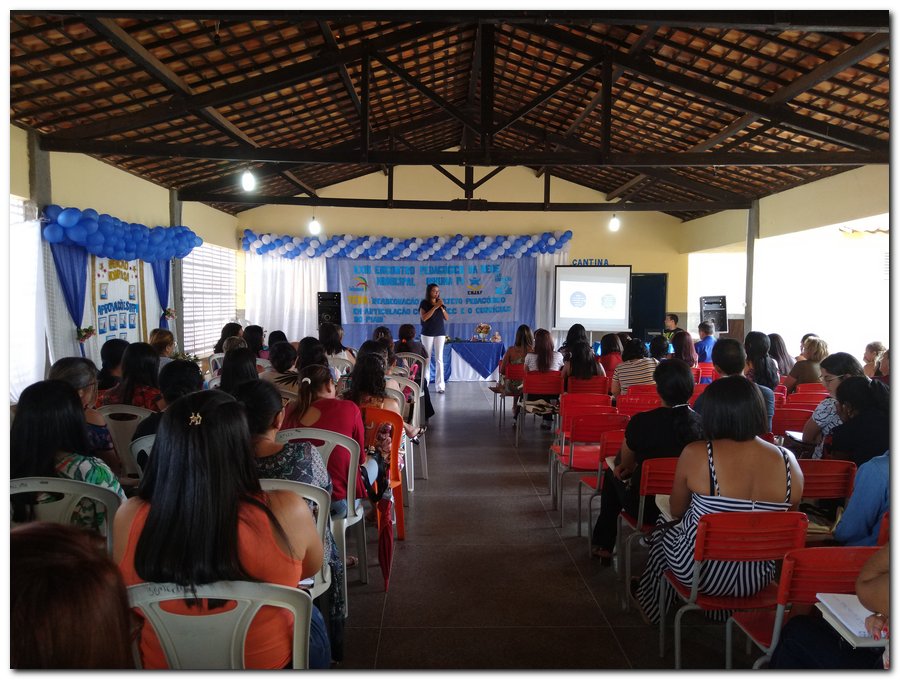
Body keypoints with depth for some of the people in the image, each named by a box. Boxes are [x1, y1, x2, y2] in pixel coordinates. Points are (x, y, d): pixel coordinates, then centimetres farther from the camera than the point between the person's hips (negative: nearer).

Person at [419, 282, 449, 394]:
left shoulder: (440, 303, 10)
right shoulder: (424, 303, -2)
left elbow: (447, 318, 5)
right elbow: (424, 317, -15)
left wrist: (442, 307, -9)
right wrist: (435, 307, -17)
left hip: (440, 333, 3)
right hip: (427, 333, -3)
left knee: (439, 359, -3)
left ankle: (440, 386, -5)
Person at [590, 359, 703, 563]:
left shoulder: (642, 422, -21)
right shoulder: (701, 423, -12)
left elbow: (625, 463, -2)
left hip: (647, 508, -4)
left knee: (612, 474, 25)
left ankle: (602, 545, 35)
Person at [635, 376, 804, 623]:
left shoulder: (695, 454, -22)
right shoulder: (788, 461, -13)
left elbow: (676, 511, -5)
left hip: (698, 572, -3)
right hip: (757, 579, 4)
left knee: (664, 536, 29)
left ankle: (657, 608, 50)